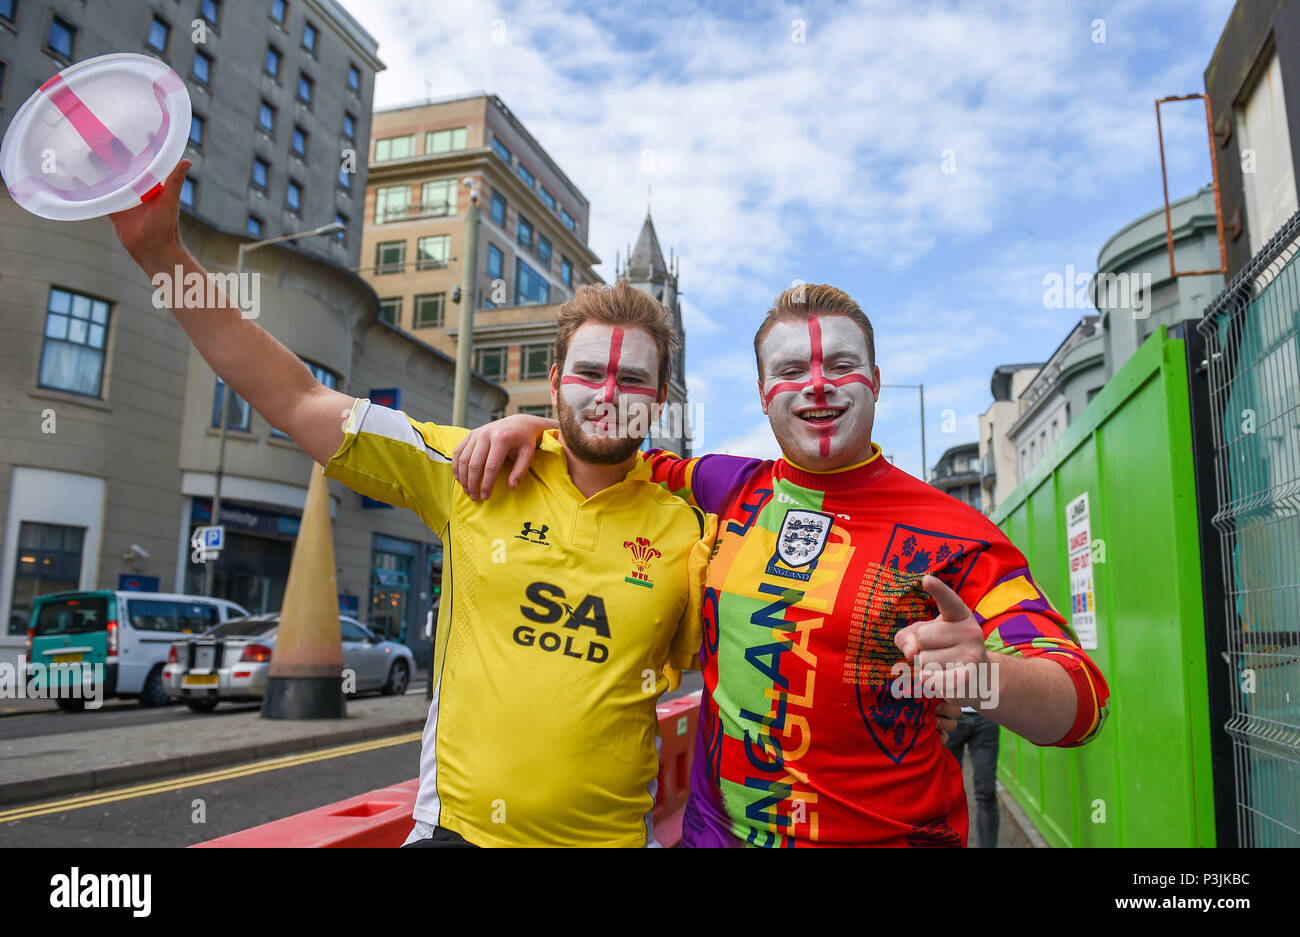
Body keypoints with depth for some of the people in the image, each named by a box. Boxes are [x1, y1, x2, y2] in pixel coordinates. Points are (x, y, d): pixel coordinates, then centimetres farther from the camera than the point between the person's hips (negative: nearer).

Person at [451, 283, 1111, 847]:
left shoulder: (953, 534, -12)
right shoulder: (734, 490, -1)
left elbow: (1080, 703, -16)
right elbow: (635, 463, 17)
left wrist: (985, 678, -38)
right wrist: (533, 425, 0)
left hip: (886, 836, -3)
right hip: (714, 831, 4)